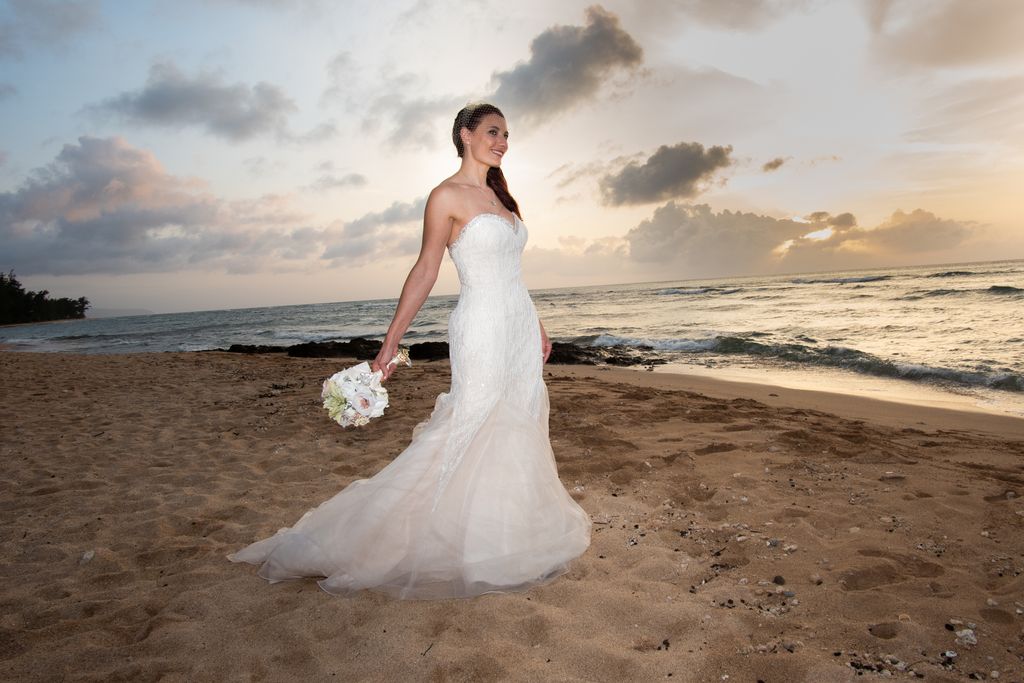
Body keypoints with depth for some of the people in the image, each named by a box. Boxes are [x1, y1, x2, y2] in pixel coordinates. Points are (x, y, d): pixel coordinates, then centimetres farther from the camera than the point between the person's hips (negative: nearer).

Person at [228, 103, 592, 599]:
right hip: (481, 329, -8)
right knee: (474, 435, -5)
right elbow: (425, 271, -8)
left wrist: (537, 328, 21)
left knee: (518, 432, 11)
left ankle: (506, 532, 25)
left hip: (520, 325, 8)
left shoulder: (501, 196, 16)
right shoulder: (447, 196, -7)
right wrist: (390, 343, -11)